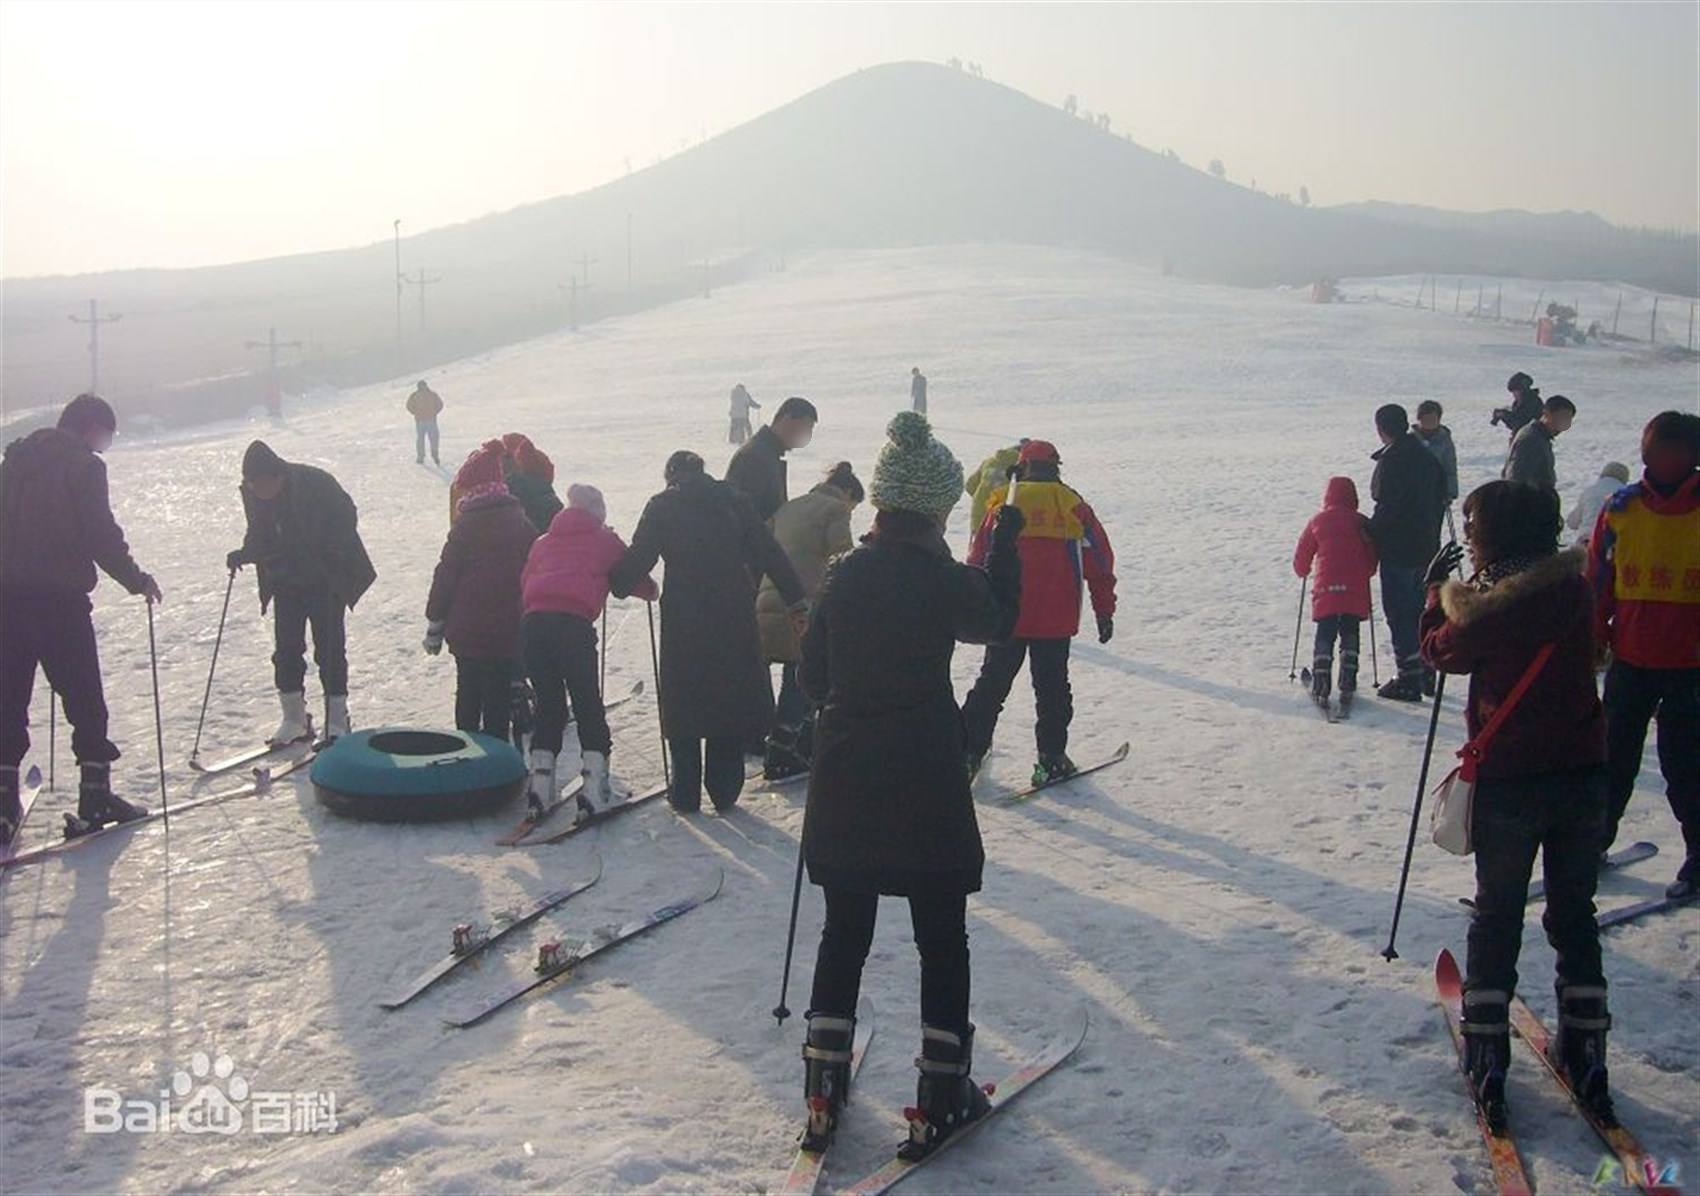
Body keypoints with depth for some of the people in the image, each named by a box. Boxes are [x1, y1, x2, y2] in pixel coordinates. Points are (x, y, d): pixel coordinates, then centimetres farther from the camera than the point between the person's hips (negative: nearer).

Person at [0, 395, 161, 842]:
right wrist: (136, 579, -1)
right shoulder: (83, 465, -5)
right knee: (84, 700, 4)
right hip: (59, 598, -6)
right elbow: (101, 533, -12)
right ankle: (95, 795, 4)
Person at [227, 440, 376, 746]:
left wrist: (330, 555, -23)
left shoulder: (316, 483, -21)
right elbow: (259, 536, 8)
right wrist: (244, 554, -12)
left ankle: (337, 721, 6)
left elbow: (346, 518, -12)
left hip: (326, 580, -5)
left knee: (329, 649, -4)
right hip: (286, 584, 5)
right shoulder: (252, 492, -5)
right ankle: (294, 720, 18)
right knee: (286, 650, 6)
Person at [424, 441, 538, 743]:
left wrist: (434, 626, -2)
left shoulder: (468, 524, -10)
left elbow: (446, 574, -9)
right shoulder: (522, 521, 4)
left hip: (469, 629, -3)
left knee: (468, 693, 11)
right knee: (500, 696, 9)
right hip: (511, 630, 3)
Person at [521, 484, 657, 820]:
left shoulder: (543, 541, 28)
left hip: (534, 620, 4)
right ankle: (594, 788, 0)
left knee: (548, 704, 15)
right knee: (588, 705, 5)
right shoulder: (605, 540, 16)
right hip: (574, 622, -4)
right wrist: (652, 591, 40)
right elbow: (631, 575, 20)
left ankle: (540, 785, 11)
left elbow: (525, 581, 24)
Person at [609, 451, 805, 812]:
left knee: (682, 703, 11)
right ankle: (724, 792, 15)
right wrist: (797, 601, 7)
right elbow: (770, 554, 4)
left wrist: (617, 582, 19)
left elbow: (638, 560, -2)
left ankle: (686, 794, 14)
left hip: (683, 620, -1)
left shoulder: (662, 507, 3)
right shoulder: (731, 500, 7)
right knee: (732, 699, 12)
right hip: (735, 617, 1)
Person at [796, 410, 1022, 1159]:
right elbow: (999, 622, 8)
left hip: (843, 781, 4)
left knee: (844, 933, 15)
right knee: (941, 939, 9)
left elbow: (813, 674, 8)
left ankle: (824, 1093, 19)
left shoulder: (841, 577, -1)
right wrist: (1006, 543, 18)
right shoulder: (943, 580, -13)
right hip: (926, 786, -4)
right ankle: (940, 1100, 14)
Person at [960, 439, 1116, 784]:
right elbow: (1099, 562, 2)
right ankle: (1051, 760, 10)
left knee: (991, 683, 11)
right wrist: (1104, 611, 8)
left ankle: (969, 753, 11)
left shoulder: (1002, 504, 2)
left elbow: (978, 559, 4)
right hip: (1056, 619, -1)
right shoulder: (1073, 506, 1)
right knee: (1052, 689, 8)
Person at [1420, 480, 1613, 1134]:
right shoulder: (1574, 588, -4)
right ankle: (1585, 1057, 21)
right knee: (1575, 913, 16)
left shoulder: (1483, 603, -17)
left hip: (1508, 780, -4)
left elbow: (1440, 649, 1)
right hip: (1583, 774, 4)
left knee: (1496, 916, 11)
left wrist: (1436, 589, 16)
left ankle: (1487, 1060, 12)